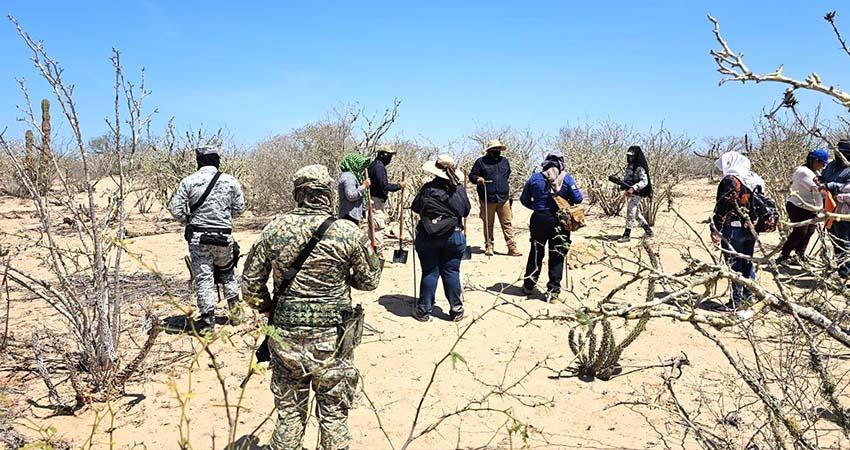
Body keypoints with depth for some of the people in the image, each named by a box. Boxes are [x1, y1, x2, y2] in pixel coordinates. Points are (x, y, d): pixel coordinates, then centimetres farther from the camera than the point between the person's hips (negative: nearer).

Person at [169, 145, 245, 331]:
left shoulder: (188, 181, -5)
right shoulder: (230, 181, -2)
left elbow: (176, 209, -6)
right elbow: (239, 208, 4)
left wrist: (189, 222, 11)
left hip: (198, 237, -1)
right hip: (224, 237, 2)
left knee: (203, 277, 6)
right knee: (227, 272, 22)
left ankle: (208, 319, 9)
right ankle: (234, 310, 27)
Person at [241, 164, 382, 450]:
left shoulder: (274, 229, -4)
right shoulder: (348, 232, -11)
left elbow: (250, 284, 2)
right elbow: (370, 281, 1)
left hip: (286, 339, 2)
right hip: (331, 341, -2)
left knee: (289, 413, 16)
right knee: (334, 415, 13)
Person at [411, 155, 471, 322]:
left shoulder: (427, 189, -7)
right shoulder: (459, 190, -3)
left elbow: (415, 208, 4)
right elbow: (466, 211, 8)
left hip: (427, 237, -1)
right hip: (454, 236, 1)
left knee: (429, 273, 5)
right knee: (451, 272, 8)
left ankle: (424, 310, 10)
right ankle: (456, 309, 12)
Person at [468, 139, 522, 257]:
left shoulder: (504, 161, 15)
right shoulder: (481, 162, 2)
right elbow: (471, 176, 3)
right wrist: (478, 179, -15)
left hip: (503, 198, 3)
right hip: (487, 199, -3)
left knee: (507, 223, 0)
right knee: (488, 224, 6)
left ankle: (512, 247, 1)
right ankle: (489, 247, 15)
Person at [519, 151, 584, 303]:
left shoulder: (535, 178, 1)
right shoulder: (566, 178, -5)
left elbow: (524, 199, 5)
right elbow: (578, 199, -6)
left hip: (538, 219, 2)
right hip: (559, 221, -2)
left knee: (536, 253, 16)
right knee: (557, 256, 5)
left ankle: (528, 285, 25)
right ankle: (553, 291, 5)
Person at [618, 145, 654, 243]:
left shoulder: (640, 167, -14)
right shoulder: (630, 165, 14)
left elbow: (644, 182, -21)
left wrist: (633, 188, -32)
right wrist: (622, 183, 3)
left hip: (636, 194, -10)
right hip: (629, 193, 10)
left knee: (630, 214, -9)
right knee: (637, 214, 17)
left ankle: (627, 235, -5)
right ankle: (648, 231, 27)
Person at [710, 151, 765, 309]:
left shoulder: (730, 180, -15)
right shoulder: (755, 179, 11)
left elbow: (721, 207, -18)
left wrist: (715, 230, -15)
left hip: (733, 229, -8)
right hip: (751, 229, 8)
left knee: (734, 265, -1)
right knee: (748, 262, 19)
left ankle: (736, 300, 3)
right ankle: (748, 295, 31)